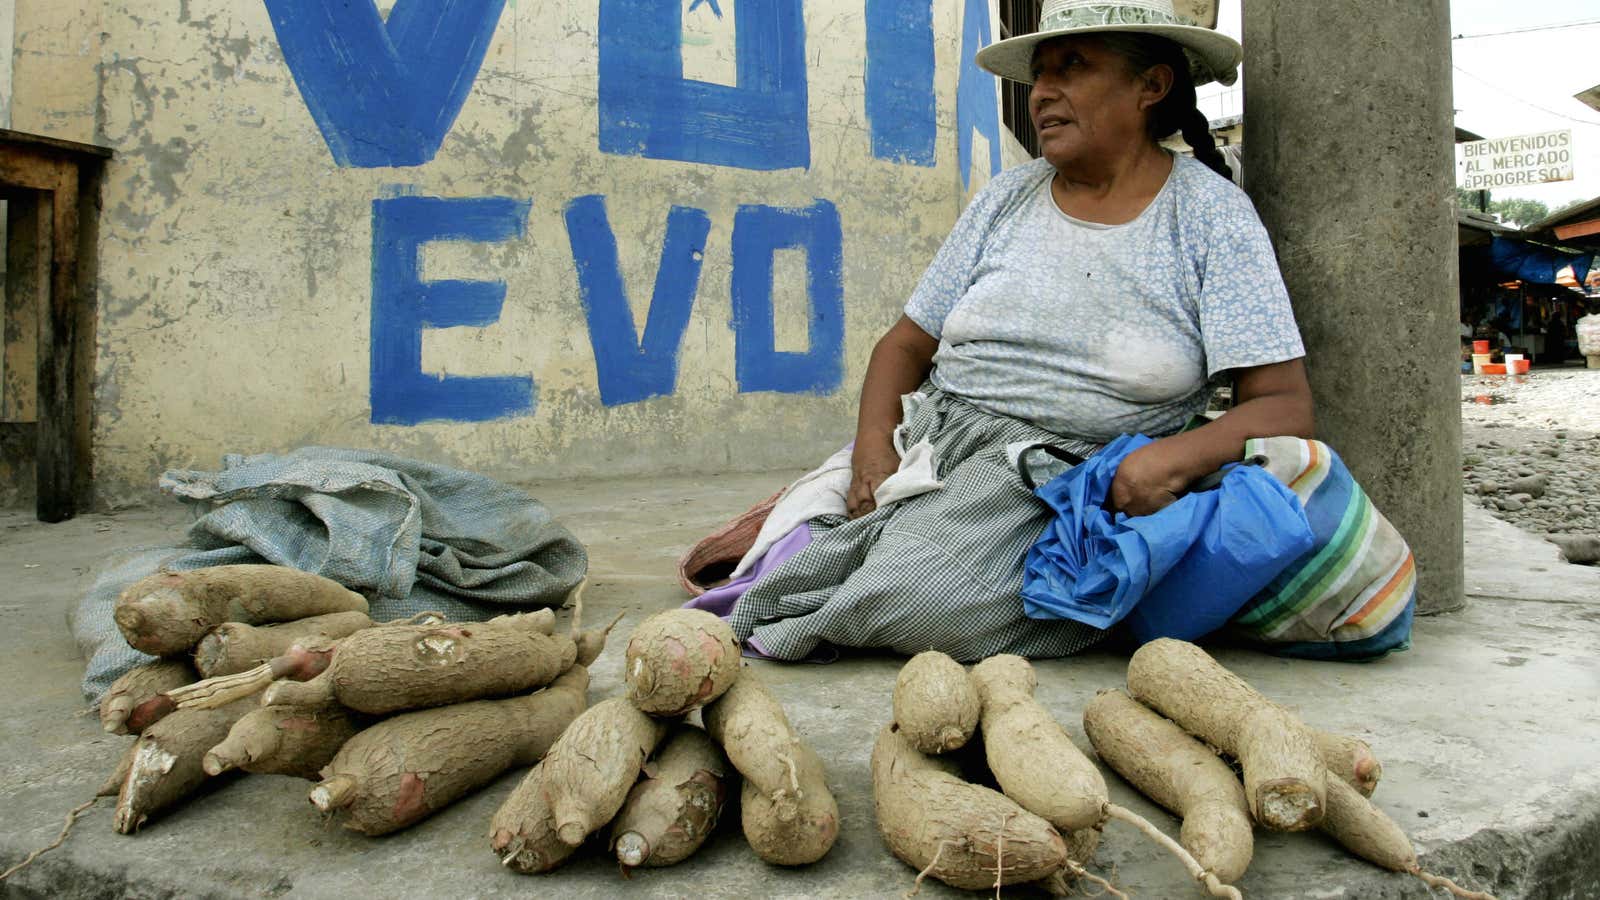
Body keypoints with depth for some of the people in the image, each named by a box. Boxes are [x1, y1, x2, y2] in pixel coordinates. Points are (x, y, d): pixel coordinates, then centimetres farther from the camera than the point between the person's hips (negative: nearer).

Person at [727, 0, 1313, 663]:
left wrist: (1176, 457, -28)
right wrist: (874, 448, -10)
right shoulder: (1006, 200, 11)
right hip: (925, 436, 4)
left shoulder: (1211, 216, -1)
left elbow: (1284, 406, -7)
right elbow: (905, 344, 11)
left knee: (921, 599, -30)